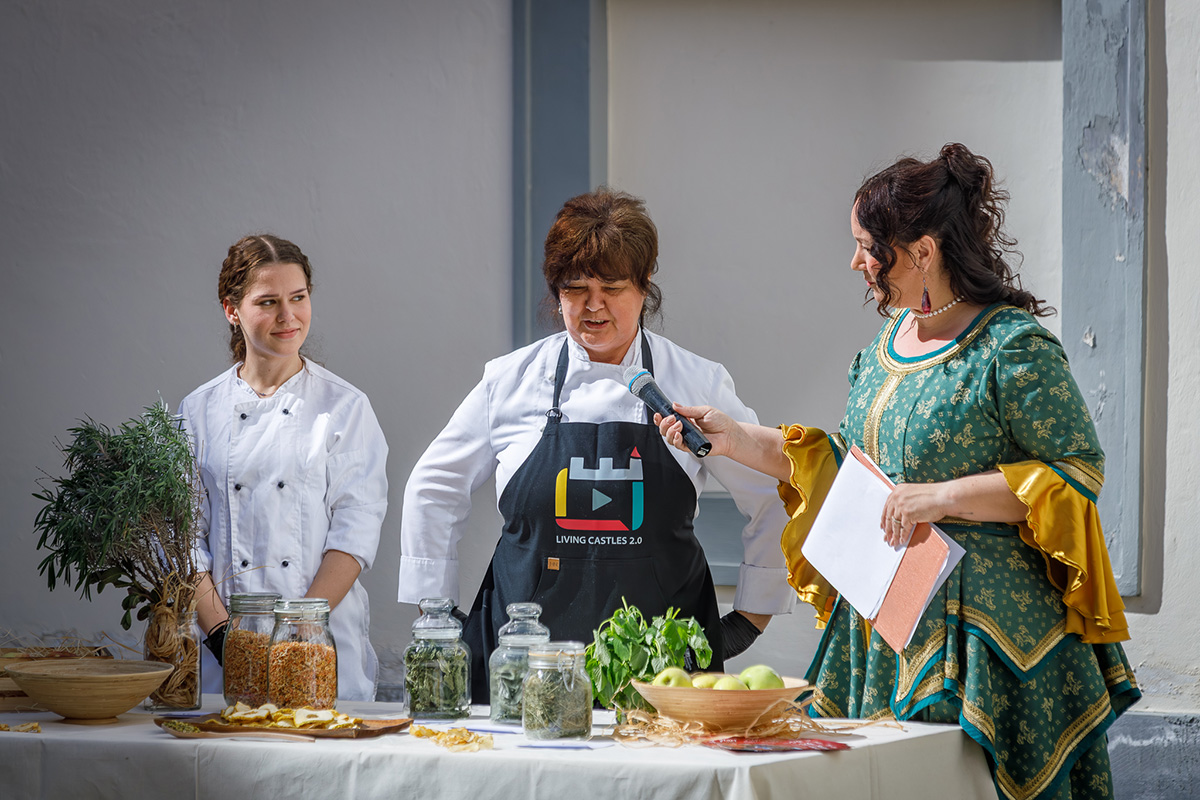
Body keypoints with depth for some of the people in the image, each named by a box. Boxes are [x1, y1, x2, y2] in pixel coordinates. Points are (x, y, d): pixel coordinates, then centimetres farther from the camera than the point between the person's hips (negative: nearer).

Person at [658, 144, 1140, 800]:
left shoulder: (1014, 347, -12)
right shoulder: (887, 343, 13)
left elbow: (1078, 470, -14)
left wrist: (946, 497, -20)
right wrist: (737, 439, 16)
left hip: (974, 633, -7)